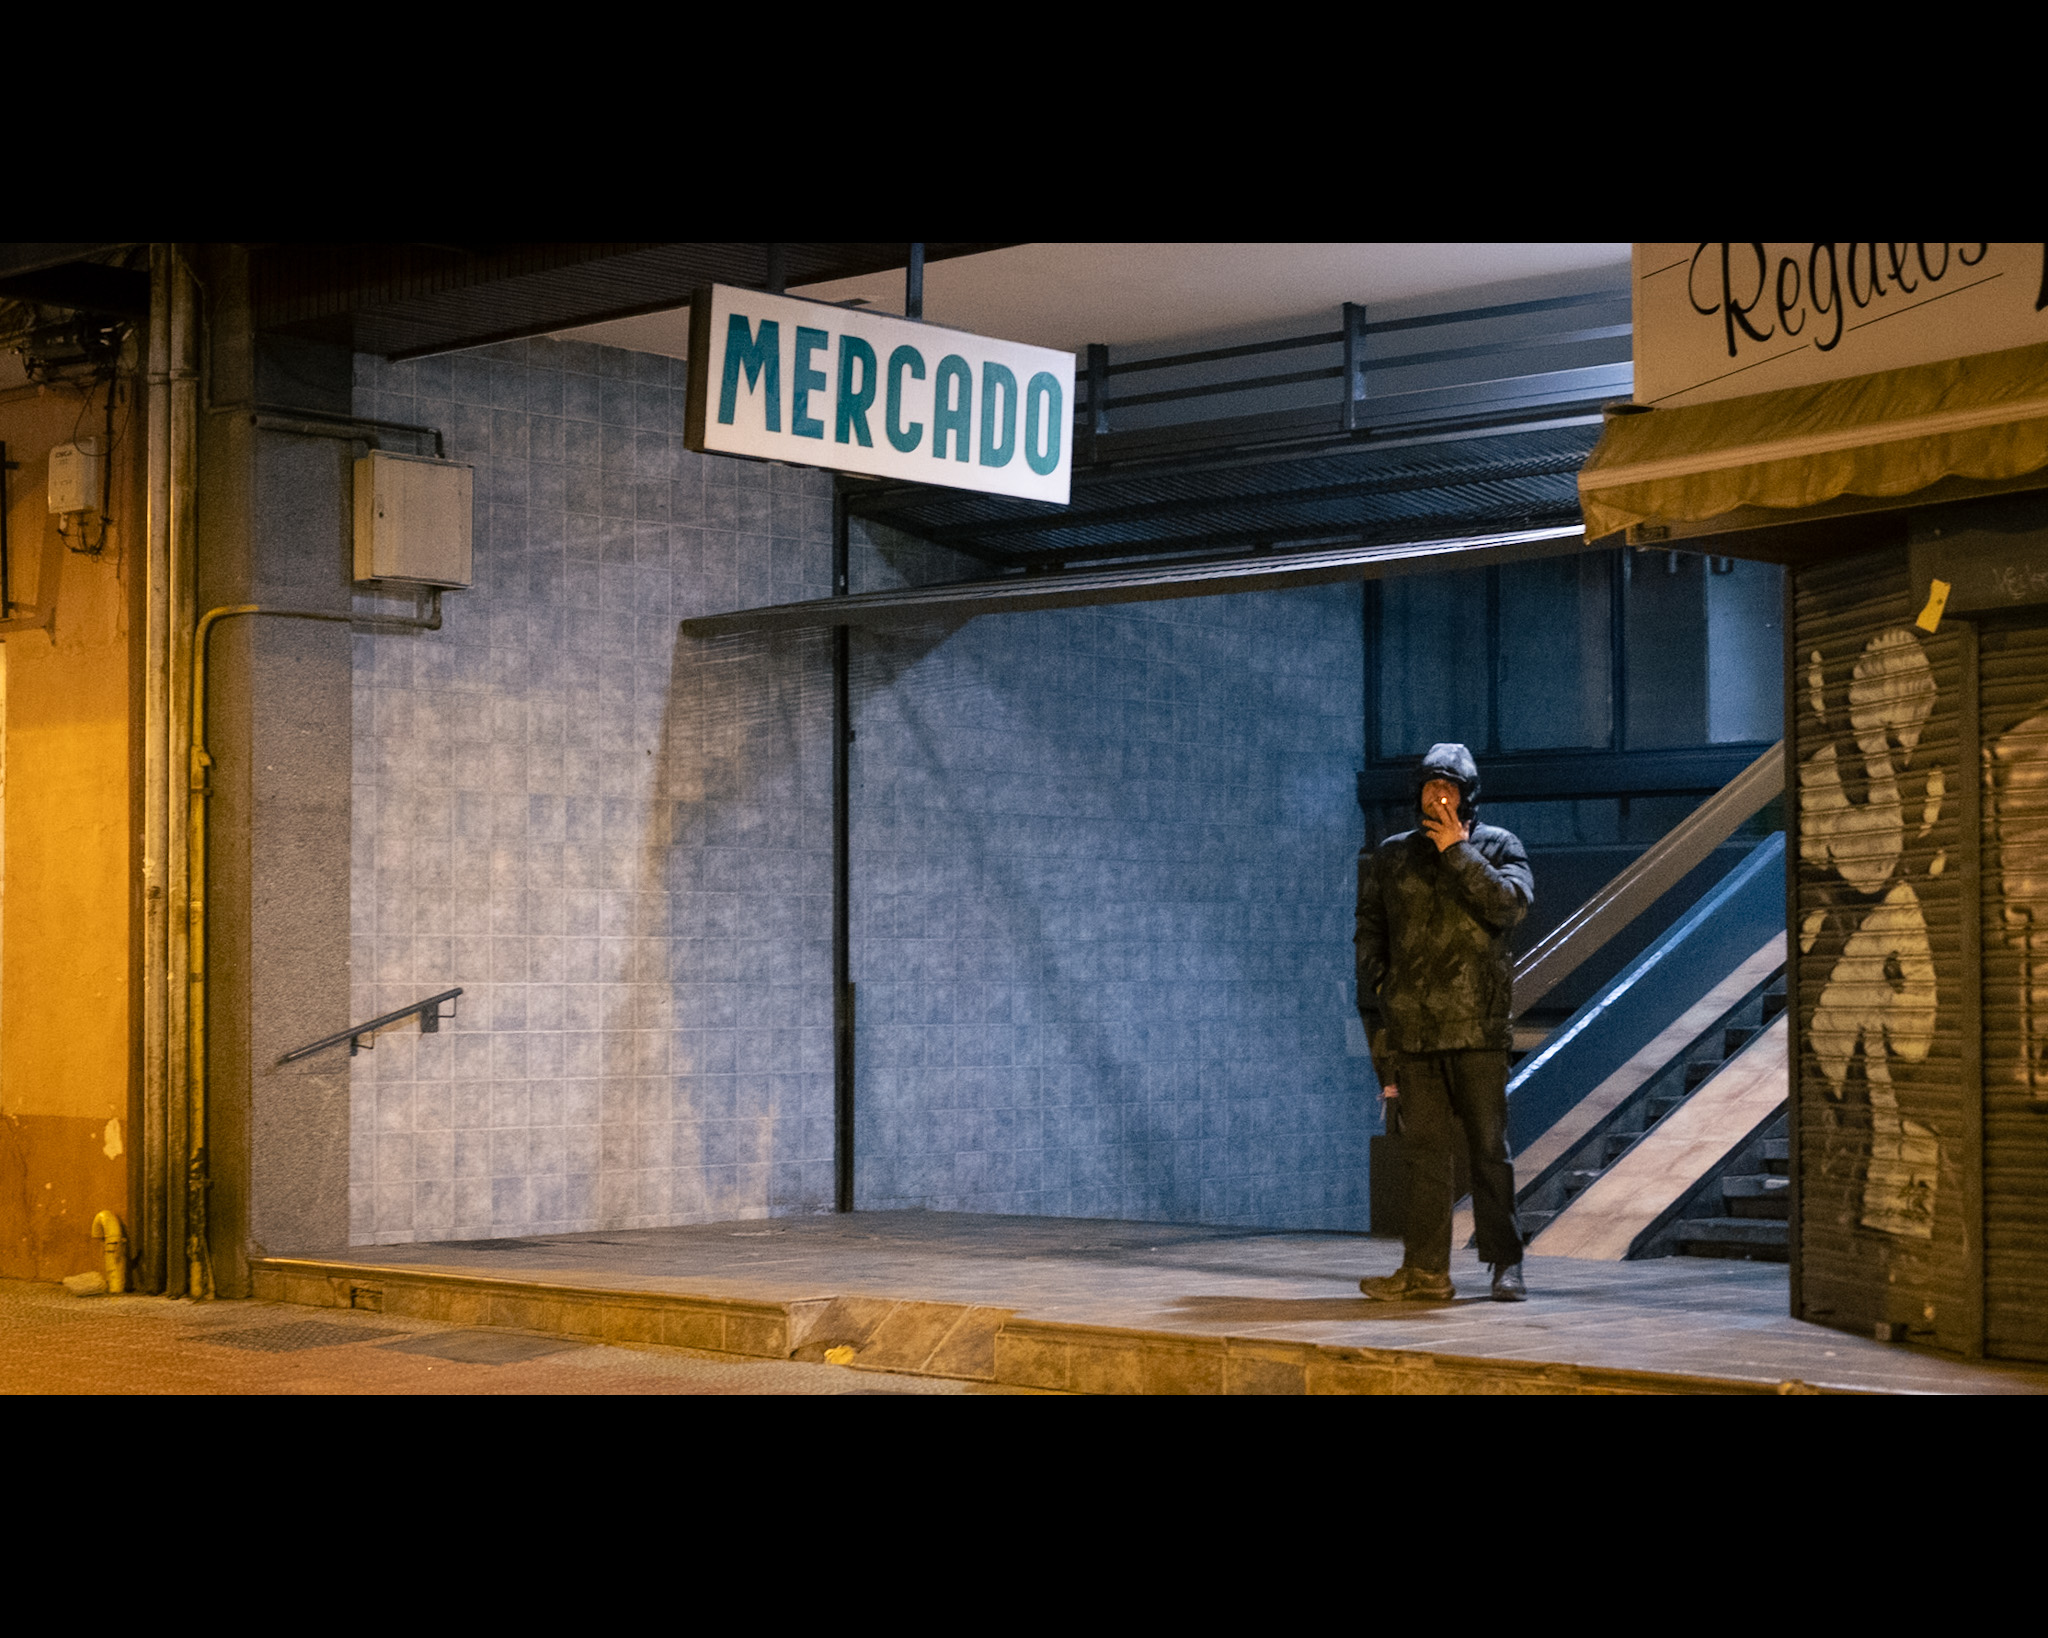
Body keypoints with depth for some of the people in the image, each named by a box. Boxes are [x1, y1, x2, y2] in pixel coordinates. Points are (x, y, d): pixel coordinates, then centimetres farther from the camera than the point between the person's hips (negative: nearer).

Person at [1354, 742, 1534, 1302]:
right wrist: (1377, 994, 7)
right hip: (1410, 1025, 3)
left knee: (1489, 1146, -1)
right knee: (1423, 1148, 3)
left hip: (1477, 1026, -3)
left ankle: (1506, 1262, 6)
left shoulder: (1497, 846, 5)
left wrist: (1458, 853, -11)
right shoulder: (1394, 857, 14)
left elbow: (1509, 904, -13)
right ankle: (1426, 1269, 6)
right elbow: (1371, 932, 17)